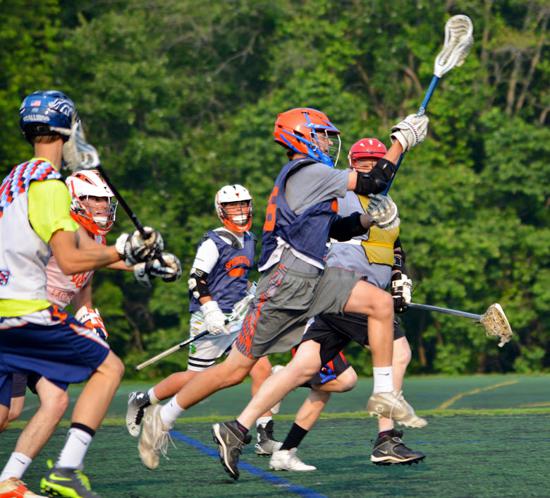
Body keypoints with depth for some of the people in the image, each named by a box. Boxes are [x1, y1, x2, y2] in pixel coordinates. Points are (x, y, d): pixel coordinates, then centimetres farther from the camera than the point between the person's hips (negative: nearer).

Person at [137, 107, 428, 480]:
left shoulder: (308, 178, 20)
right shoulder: (307, 173, -9)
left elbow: (336, 230, 26)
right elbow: (373, 182, -11)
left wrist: (369, 218, 8)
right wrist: (401, 141, 0)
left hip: (312, 281, 10)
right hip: (285, 283, -10)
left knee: (381, 303, -3)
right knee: (237, 369, -4)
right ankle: (162, 418, 9)